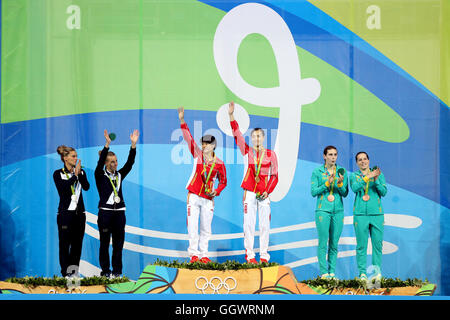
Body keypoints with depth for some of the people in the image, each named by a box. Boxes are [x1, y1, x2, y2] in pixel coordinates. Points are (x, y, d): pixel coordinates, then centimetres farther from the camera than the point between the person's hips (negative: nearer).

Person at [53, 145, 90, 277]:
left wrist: (79, 174, -18)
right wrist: (75, 175, -15)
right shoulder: (58, 174, 0)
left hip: (79, 213, 4)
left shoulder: (81, 172, 11)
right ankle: (66, 273, -2)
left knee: (77, 244, 4)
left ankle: (74, 272, 10)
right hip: (65, 213, -4)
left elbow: (86, 187, -6)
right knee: (65, 244, -4)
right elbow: (62, 188, -18)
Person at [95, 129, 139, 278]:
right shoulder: (100, 176, -2)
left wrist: (133, 145, -11)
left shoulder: (119, 175, 11)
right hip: (105, 212, -4)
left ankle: (117, 270, 11)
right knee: (105, 242, 1)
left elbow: (129, 163, 1)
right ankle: (105, 271, 8)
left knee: (118, 242, 5)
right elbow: (100, 163, -18)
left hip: (119, 212, 4)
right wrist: (107, 144, -30)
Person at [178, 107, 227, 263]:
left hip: (208, 199, 0)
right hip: (194, 196, 0)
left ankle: (203, 254, 12)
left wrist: (216, 192, -5)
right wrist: (182, 120, -11)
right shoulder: (197, 154, 2)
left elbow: (223, 181, 13)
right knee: (192, 226, -5)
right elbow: (188, 137, -3)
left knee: (206, 228, 5)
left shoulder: (219, 164, 1)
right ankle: (193, 254, 0)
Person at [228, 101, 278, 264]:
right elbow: (237, 133, -2)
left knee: (264, 225, 1)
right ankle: (249, 255, 3)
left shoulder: (271, 154, 6)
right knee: (249, 224, -1)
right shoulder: (247, 151, 6)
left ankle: (264, 255, 7)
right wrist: (231, 116, -13)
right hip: (249, 193, 0)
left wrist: (267, 191, -5)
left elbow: (274, 176, 8)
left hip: (264, 194, 0)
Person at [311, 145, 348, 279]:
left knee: (334, 243, 5)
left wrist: (340, 183, -14)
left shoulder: (342, 172, 8)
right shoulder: (317, 172, 2)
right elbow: (313, 192, -3)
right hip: (323, 210, -3)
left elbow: (345, 193, 6)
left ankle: (332, 272, 10)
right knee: (323, 242, -6)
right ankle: (323, 272, -2)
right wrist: (327, 183, -14)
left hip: (338, 210, 3)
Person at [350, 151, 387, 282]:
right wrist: (368, 177, -21)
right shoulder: (353, 176, 9)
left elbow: (384, 192, 0)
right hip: (360, 214, -1)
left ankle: (377, 272, 7)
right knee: (361, 245, -2)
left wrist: (376, 180, -15)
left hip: (377, 213, 1)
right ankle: (362, 272, 2)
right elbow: (355, 188, -11)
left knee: (377, 244, 1)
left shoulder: (379, 174, 11)